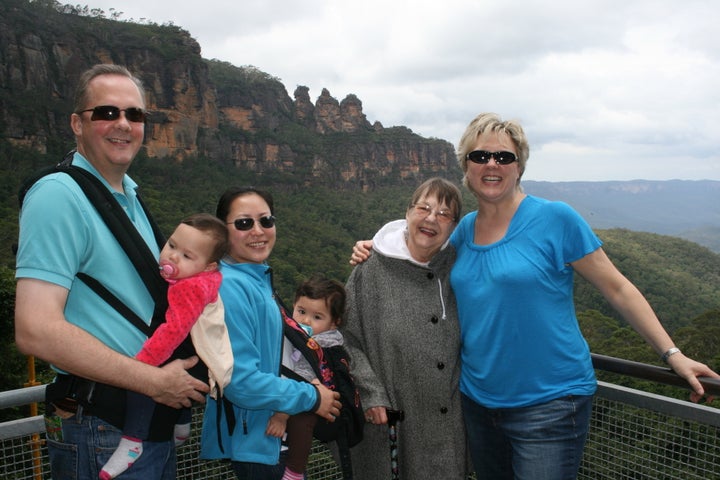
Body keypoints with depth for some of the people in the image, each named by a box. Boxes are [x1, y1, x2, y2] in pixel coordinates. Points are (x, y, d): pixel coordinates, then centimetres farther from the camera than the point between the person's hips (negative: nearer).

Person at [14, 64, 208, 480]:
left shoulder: (130, 196, 10)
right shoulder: (59, 195, -17)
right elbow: (36, 330, -25)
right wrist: (154, 381, -19)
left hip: (157, 418, 8)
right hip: (103, 431, -8)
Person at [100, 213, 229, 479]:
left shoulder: (191, 288, -28)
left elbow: (173, 330, -35)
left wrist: (141, 361, -35)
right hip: (193, 359, 11)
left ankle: (132, 442, -17)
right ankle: (182, 426, 45)